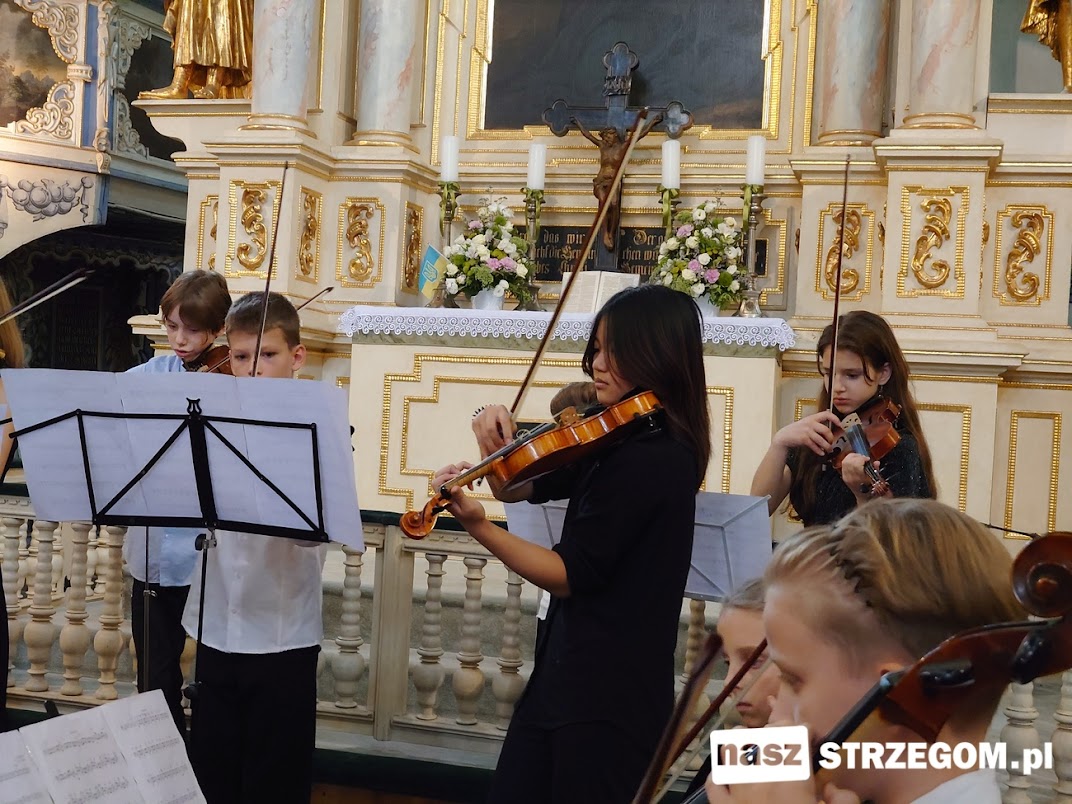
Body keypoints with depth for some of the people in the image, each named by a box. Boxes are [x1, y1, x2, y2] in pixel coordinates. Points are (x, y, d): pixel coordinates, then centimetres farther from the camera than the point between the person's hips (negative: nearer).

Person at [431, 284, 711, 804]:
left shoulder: (652, 458, -19)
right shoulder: (617, 439, 8)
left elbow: (569, 576, -19)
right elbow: (518, 487, 14)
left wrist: (477, 525, -27)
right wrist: (499, 444, -7)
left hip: (608, 694, -9)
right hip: (564, 672, 9)